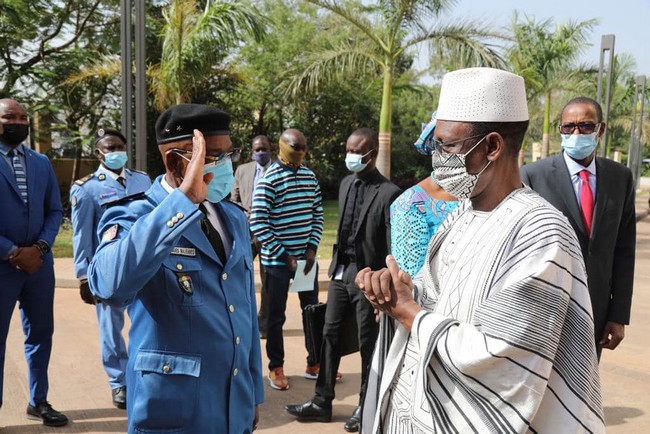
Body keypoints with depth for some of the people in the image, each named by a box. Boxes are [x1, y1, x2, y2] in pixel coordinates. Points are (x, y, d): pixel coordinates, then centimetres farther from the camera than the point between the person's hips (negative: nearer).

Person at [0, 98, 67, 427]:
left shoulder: (41, 163, 11)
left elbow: (55, 210, 9)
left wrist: (40, 247, -7)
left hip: (39, 262, 5)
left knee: (41, 333, 13)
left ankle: (38, 401, 28)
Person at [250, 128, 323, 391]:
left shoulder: (309, 177, 4)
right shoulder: (268, 180, -13)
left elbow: (317, 214, 10)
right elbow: (257, 224, -15)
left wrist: (312, 248, -3)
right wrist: (284, 255, -14)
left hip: (306, 257, 5)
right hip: (277, 260, -5)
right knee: (276, 316, 6)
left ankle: (314, 363, 30)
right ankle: (276, 367, 22)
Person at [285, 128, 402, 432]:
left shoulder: (389, 193, -15)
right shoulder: (346, 184, 8)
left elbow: (393, 248, -14)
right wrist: (337, 263, 13)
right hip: (340, 273, 7)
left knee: (368, 344, 8)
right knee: (330, 336, 12)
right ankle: (322, 402, 24)